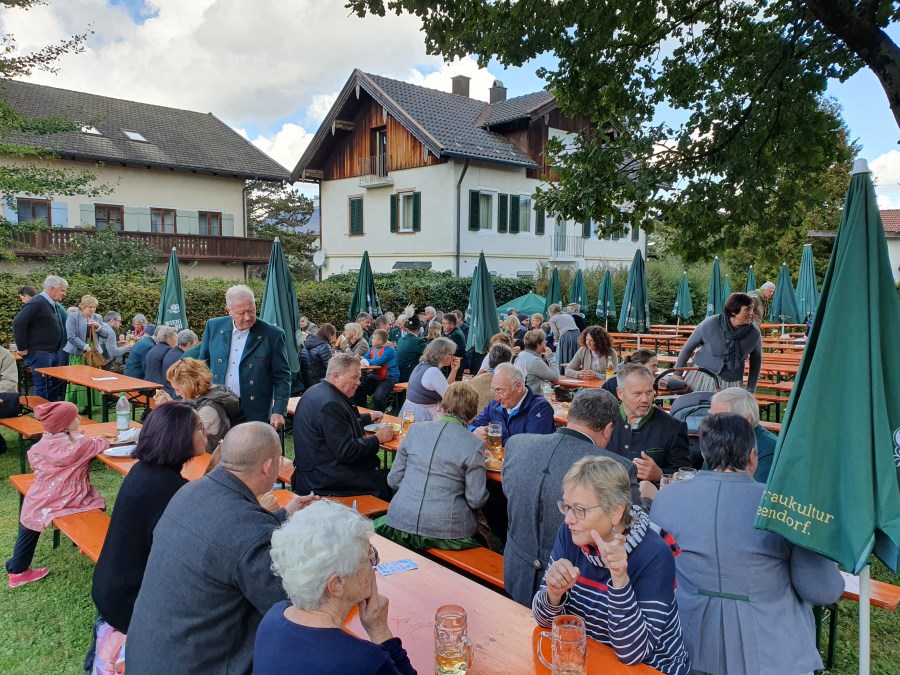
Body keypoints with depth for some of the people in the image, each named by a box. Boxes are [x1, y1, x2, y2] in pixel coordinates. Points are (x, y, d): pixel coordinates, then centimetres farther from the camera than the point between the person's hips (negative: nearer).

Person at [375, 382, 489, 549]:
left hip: (401, 524, 3)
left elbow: (393, 480, 9)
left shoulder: (415, 429, 2)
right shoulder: (474, 444, -7)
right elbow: (476, 500, -5)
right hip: (445, 532, -3)